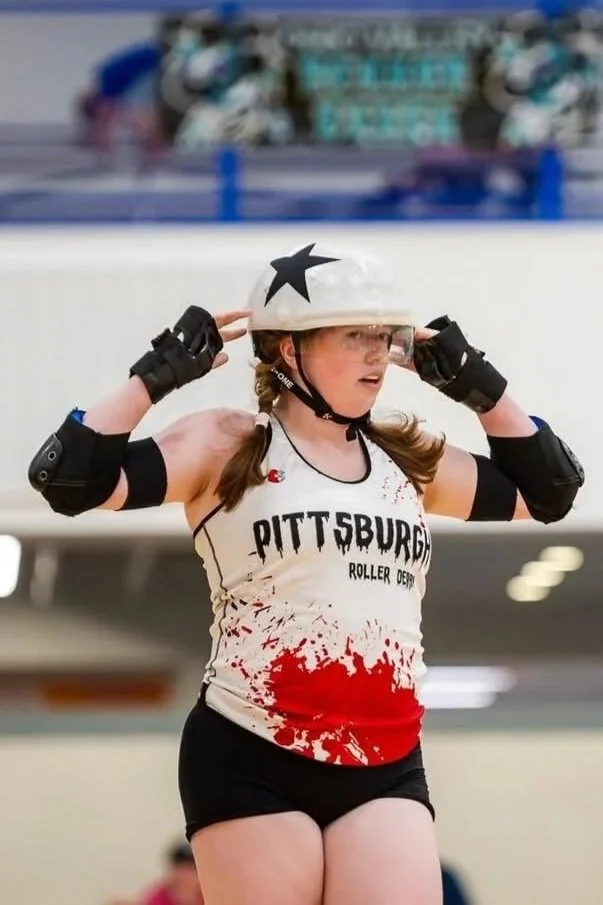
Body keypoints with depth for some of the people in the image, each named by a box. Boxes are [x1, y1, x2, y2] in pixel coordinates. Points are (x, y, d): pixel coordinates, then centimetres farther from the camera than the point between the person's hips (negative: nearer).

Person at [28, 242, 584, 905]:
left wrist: (477, 385, 15)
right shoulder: (226, 447, -1)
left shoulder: (409, 459, 14)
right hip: (251, 763, -4)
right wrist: (159, 373, -9)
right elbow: (68, 483, -11)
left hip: (385, 770, 4)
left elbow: (550, 492, 22)